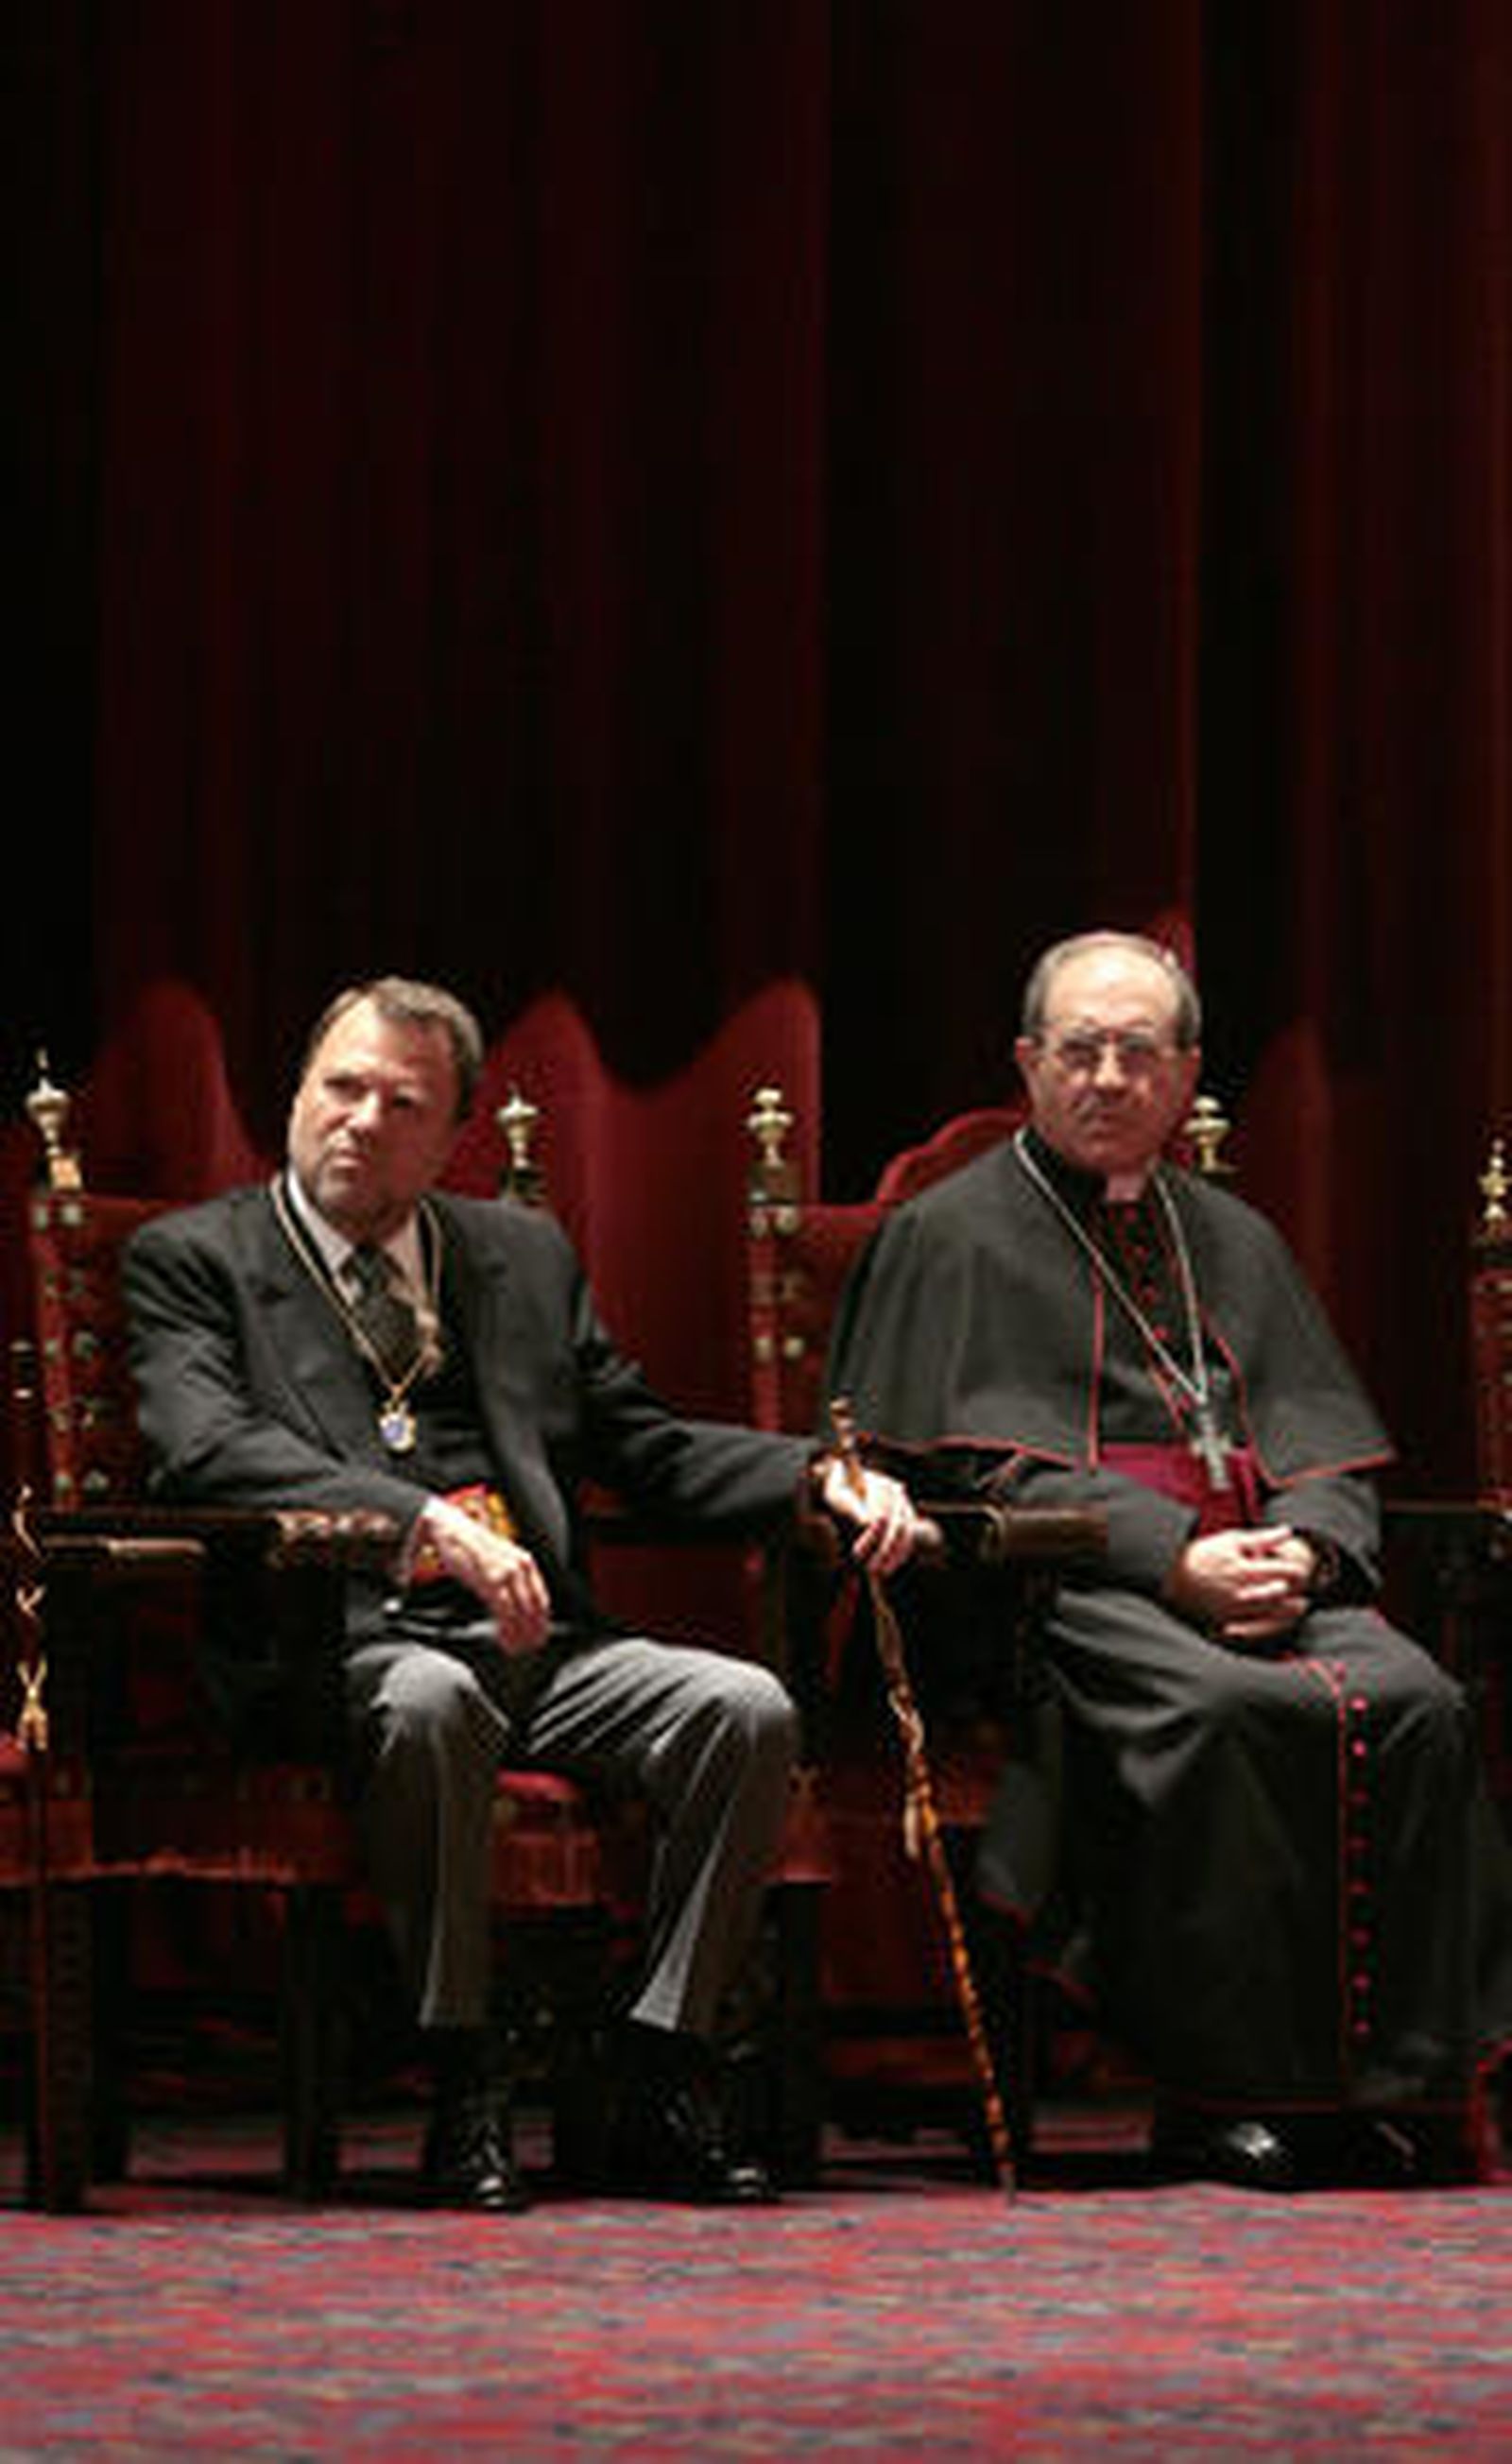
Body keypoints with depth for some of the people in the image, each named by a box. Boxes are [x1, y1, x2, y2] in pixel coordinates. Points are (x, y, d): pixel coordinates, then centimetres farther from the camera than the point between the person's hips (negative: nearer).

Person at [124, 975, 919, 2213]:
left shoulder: (524, 1253, 23)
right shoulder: (195, 1259, 7)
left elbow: (646, 1445, 22)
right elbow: (205, 1448, -12)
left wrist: (822, 1475, 2)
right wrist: (426, 1522, -25)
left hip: (540, 1644, 5)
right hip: (351, 1637, -5)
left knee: (747, 1706, -21)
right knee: (428, 1700, -39)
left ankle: (664, 2086, -16)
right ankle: (461, 2096, -27)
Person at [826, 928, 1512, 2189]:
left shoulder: (1234, 1242, 25)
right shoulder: (953, 1236, 8)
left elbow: (1332, 1453, 18)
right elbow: (977, 1470, -4)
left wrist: (1301, 1547, -7)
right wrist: (1174, 1558, -16)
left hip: (1265, 1577, 5)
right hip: (1064, 1591, -5)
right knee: (1221, 1710, -36)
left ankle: (1401, 2085, -24)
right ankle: (1224, 2093, -29)